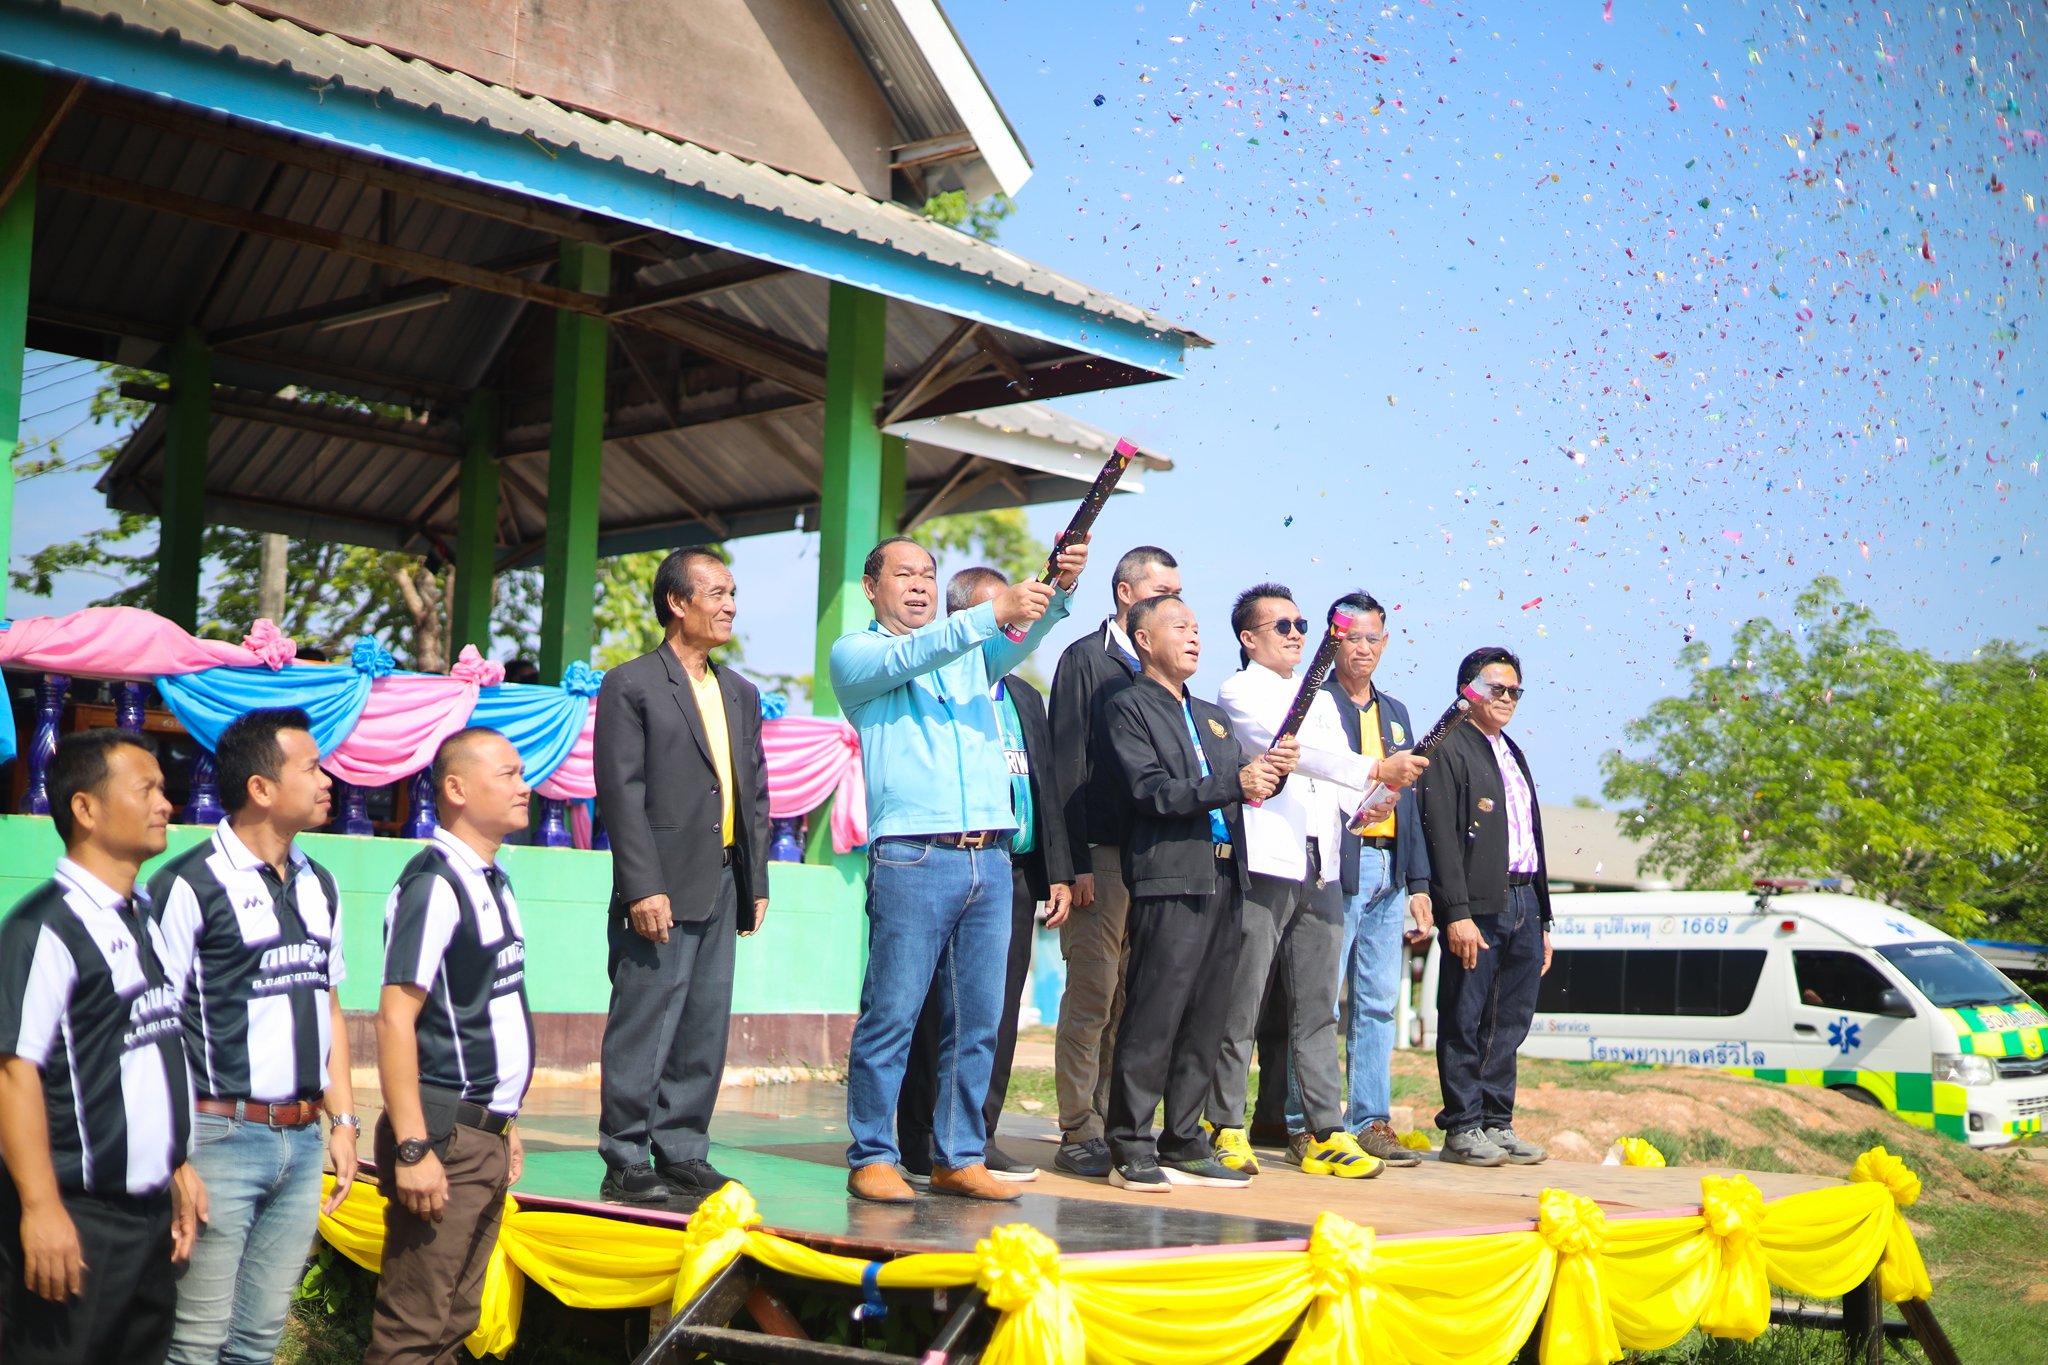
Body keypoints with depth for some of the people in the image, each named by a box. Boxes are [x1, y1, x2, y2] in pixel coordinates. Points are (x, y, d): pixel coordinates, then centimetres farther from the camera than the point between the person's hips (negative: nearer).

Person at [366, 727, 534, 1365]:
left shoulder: (494, 882, 14)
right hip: (446, 1135, -9)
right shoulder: (433, 883, -14)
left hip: (486, 1136, 9)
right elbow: (395, 1018, -20)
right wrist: (413, 1148, -23)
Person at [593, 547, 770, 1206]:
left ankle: (682, 1153, 18)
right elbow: (622, 793, -9)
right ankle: (626, 1163, 4)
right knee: (645, 1028, -4)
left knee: (705, 1028, 9)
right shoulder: (630, 685, -3)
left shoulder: (740, 694, 19)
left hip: (722, 890, 7)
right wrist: (644, 887, -16)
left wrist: (757, 881, 12)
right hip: (663, 891, -7)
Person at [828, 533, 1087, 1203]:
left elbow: (1022, 637, 4)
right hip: (911, 856, -5)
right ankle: (871, 1157, 5)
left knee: (978, 1021, 6)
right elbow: (909, 657, -12)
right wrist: (992, 613, -23)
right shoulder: (855, 654, 8)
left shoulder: (973, 652, 22)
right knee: (892, 1015, -4)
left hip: (991, 858, 5)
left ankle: (959, 1157, 13)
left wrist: (1058, 587, -17)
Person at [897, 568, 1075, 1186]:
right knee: (940, 1014, -5)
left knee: (998, 1014, 8)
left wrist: (1058, 872, 15)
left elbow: (1046, 787, 21)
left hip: (1016, 873, 7)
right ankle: (926, 1149, 1)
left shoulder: (1024, 696, 22)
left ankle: (978, 1138, 15)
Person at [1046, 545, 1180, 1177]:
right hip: (1103, 854, -6)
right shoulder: (1085, 659, 1)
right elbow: (1068, 765, -5)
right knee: (1093, 993, -6)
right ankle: (1080, 1133, 0)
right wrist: (1076, 862, -12)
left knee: (1135, 998, 6)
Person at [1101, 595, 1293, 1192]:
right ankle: (1131, 1149, -3)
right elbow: (1151, 791, -11)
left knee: (1206, 1020, 7)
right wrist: (1234, 784, -20)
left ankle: (1185, 1145, 14)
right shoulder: (1128, 708, 1)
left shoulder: (1213, 717, 25)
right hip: (1169, 880, -7)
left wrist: (1272, 770, -2)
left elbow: (1242, 788, 21)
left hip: (1224, 882, 7)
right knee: (1153, 1017, -8)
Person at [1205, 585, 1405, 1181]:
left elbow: (1337, 770, 17)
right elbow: (1291, 749, -14)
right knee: (1241, 1005, -3)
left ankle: (1326, 1133, 7)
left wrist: (1367, 803, -6)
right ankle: (1227, 1129, 5)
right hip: (1263, 865, -6)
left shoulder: (1320, 700, 23)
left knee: (1318, 1008, 5)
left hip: (1321, 869, 6)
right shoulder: (1238, 693, 1)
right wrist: (1374, 770, -19)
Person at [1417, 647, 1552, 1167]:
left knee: (1511, 1022, 8)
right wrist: (1457, 912, -19)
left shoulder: (1514, 755, 23)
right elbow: (1442, 836, -11)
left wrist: (1542, 918, 19)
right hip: (1477, 905, -8)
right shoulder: (1449, 749, -3)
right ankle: (1463, 1128, 2)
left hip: (1523, 901, 8)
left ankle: (1497, 1124, 14)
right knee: (1465, 1021, -3)